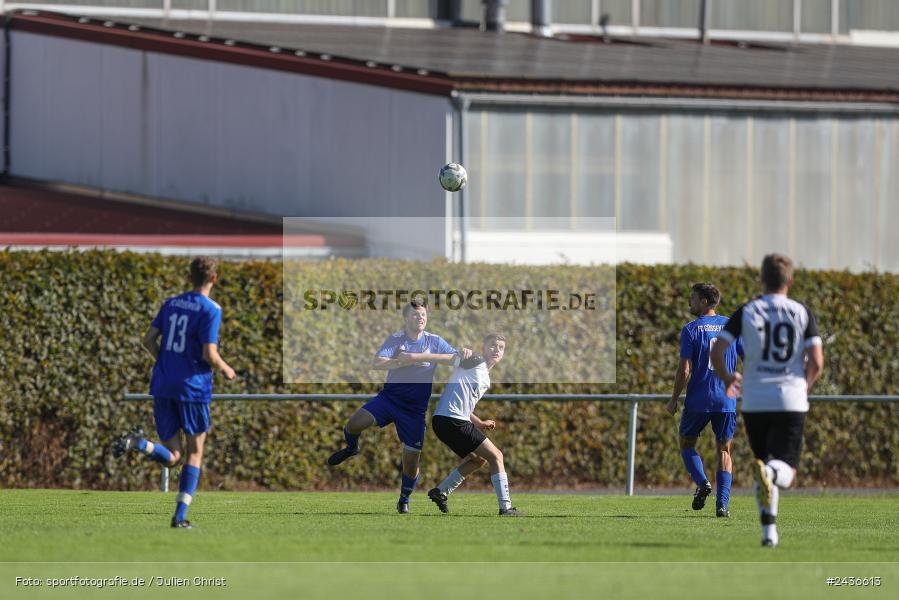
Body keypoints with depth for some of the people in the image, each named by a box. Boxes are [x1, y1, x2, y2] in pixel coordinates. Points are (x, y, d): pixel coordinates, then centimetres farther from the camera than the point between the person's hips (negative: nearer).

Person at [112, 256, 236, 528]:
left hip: (163, 386, 5)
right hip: (193, 387, -5)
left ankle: (140, 443, -24)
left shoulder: (171, 304, 11)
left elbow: (148, 340, 10)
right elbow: (209, 354, -14)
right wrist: (225, 370, 6)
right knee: (195, 453, 10)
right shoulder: (210, 310, -8)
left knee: (171, 457, 7)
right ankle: (180, 516, 3)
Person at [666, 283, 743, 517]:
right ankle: (722, 504, -1)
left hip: (698, 401, -3)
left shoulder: (691, 330, -6)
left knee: (686, 444, 16)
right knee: (724, 450, 11)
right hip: (727, 401, 3)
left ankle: (702, 482, -9)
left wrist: (673, 400, 0)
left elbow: (685, 370, -10)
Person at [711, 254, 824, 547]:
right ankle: (769, 473, -38)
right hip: (791, 402, -1)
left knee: (765, 462, 17)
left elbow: (717, 351, -5)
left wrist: (727, 377, 15)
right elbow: (816, 362, -5)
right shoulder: (803, 313, 1)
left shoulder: (746, 312, 2)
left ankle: (768, 531, 11)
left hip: (755, 402, 1)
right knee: (785, 472, -2)